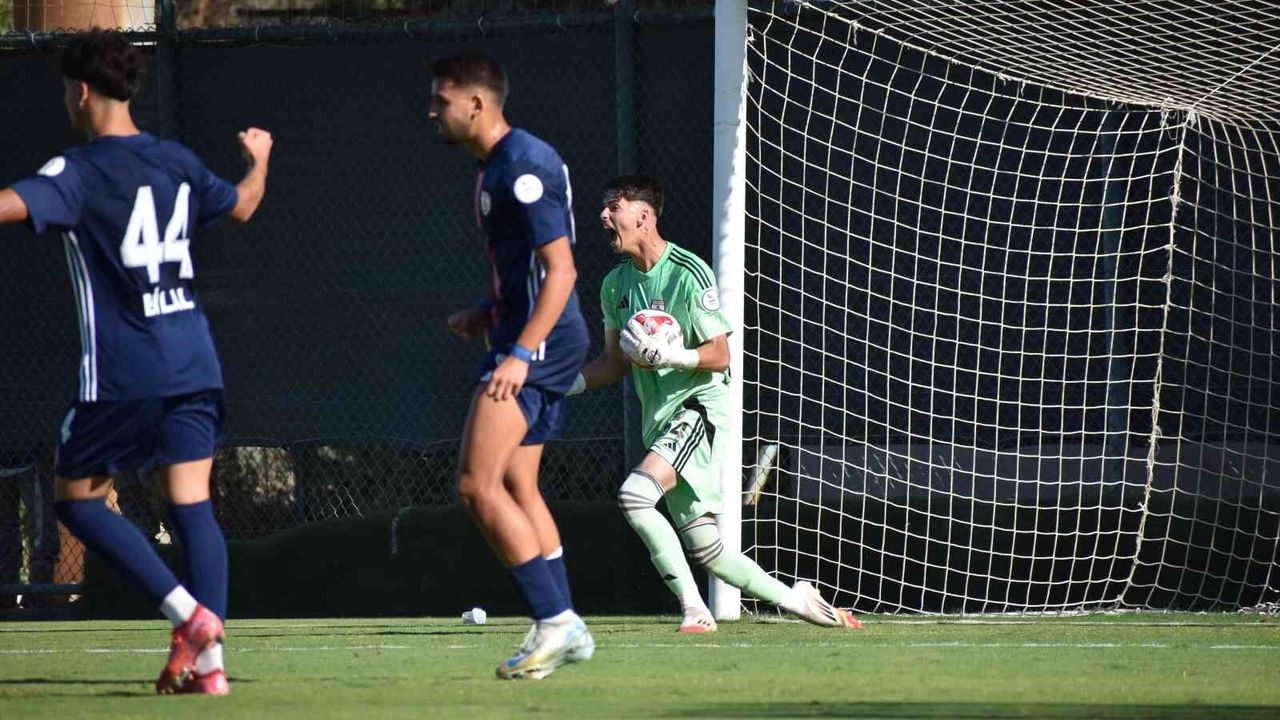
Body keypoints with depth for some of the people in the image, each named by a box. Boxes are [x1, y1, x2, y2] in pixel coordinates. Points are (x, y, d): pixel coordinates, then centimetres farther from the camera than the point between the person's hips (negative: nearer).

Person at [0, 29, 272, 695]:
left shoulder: (78, 172, -9)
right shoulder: (177, 163, 10)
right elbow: (241, 205, 29)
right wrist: (259, 160, 50)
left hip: (121, 374, -6)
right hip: (194, 363, 6)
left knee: (76, 498, 6)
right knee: (192, 503, 4)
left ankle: (189, 613, -7)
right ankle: (208, 660, -4)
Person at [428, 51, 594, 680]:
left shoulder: (524, 166, -16)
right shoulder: (496, 166, 16)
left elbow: (560, 269, -21)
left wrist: (520, 353, -27)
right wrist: (487, 316, 14)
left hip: (541, 342, -11)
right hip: (526, 336, 11)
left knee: (477, 484, -14)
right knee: (515, 486, 12)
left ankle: (554, 621, -13)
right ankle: (565, 632, 16)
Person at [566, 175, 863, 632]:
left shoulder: (688, 274, -12)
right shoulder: (615, 284, 9)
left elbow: (719, 356, -11)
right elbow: (616, 361, 18)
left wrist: (665, 355, -27)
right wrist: (567, 383, 1)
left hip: (700, 407, -8)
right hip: (659, 421, 8)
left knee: (635, 494, -27)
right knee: (704, 549, 5)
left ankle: (695, 610, -21)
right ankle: (794, 599, 22)